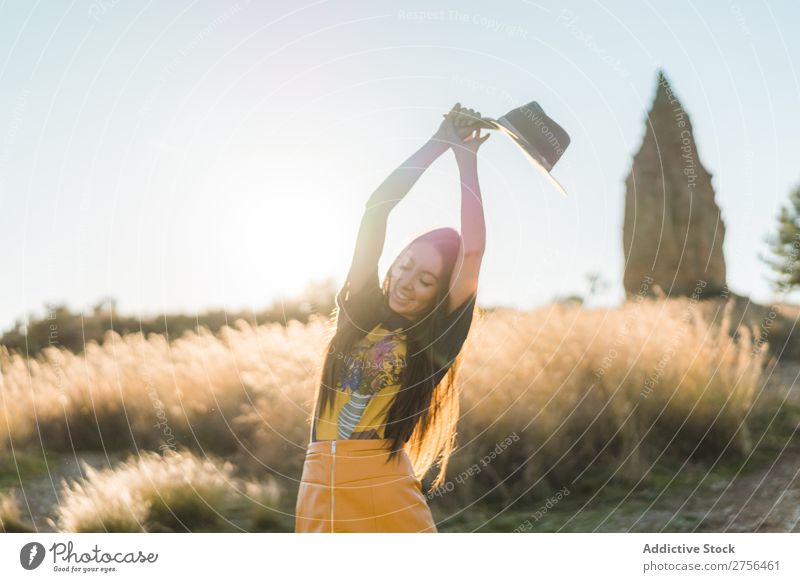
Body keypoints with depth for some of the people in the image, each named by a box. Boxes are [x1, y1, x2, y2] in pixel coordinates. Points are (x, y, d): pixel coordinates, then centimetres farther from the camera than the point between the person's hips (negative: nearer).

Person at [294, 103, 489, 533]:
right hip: (322, 482, 3)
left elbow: (474, 250, -10)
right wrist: (440, 143, 2)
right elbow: (375, 209, 2)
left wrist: (465, 158, -4)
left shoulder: (435, 338, 2)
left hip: (384, 481, -3)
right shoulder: (360, 308, 9)